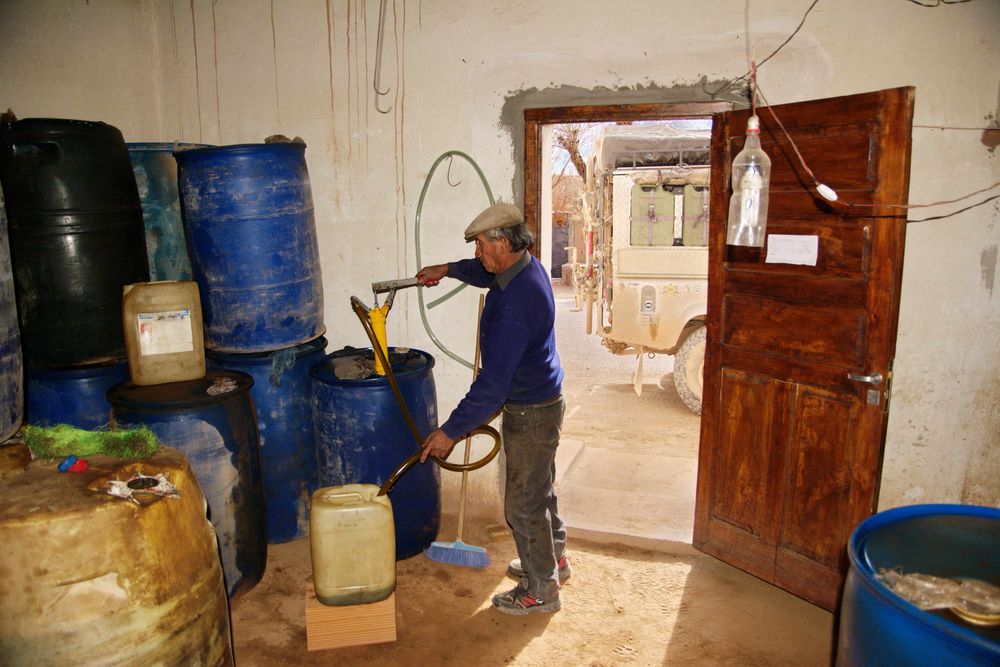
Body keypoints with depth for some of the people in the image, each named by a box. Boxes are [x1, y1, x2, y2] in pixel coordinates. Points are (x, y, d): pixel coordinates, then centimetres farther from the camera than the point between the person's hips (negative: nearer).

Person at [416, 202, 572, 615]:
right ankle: (553, 559, 45)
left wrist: (451, 430, -25)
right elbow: (486, 272, 26)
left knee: (523, 503, 6)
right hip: (541, 400, 10)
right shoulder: (529, 268, -1)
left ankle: (541, 589, 24)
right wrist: (449, 269, 18)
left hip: (531, 413, -10)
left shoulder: (515, 303, -32)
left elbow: (492, 383, -32)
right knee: (539, 490, 25)